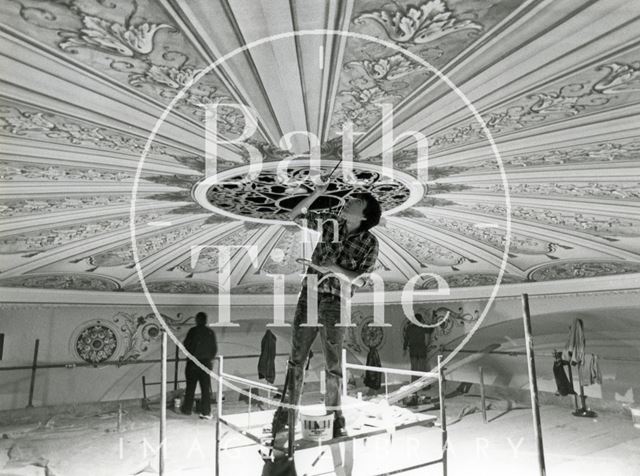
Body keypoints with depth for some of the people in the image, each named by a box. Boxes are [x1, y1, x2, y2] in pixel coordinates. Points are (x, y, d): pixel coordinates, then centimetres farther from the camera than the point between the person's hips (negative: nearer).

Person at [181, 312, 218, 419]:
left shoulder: (193, 331, -8)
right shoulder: (211, 332, 0)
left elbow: (186, 345, -3)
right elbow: (215, 349, 3)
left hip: (193, 362, -1)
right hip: (206, 362, 2)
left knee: (190, 387, 13)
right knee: (206, 388, 4)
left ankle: (187, 409, 24)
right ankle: (206, 412, 3)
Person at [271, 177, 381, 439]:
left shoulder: (369, 243, -5)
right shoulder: (331, 222, 6)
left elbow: (360, 280, -9)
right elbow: (296, 215, 7)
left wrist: (334, 268, -22)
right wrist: (317, 193, -3)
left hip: (336, 302, -3)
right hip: (308, 295, 3)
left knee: (333, 364, 7)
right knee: (296, 357, 9)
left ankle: (334, 415, 28)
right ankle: (287, 410, 25)